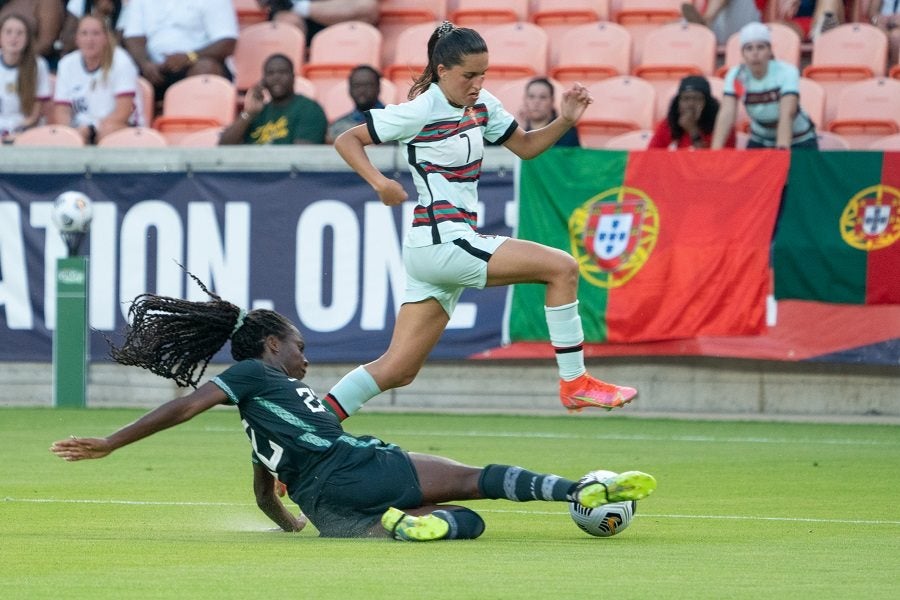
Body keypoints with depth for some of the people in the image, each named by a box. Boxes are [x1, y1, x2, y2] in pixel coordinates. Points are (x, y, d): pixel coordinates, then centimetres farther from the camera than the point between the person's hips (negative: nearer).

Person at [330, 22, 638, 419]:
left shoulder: (481, 105, 10)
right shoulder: (421, 111, -11)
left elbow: (525, 146, 20)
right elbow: (347, 140, -7)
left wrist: (565, 121, 2)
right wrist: (380, 183, -23)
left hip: (455, 244, 8)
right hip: (440, 241, -8)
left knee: (399, 370, 7)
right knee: (562, 267, -11)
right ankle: (574, 384, -5)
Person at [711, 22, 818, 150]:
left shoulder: (787, 72, -23)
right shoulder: (735, 76, -16)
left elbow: (787, 115, -36)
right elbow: (726, 114, -28)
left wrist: (783, 148, -51)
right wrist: (715, 150, -42)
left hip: (799, 143, -2)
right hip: (760, 142, 2)